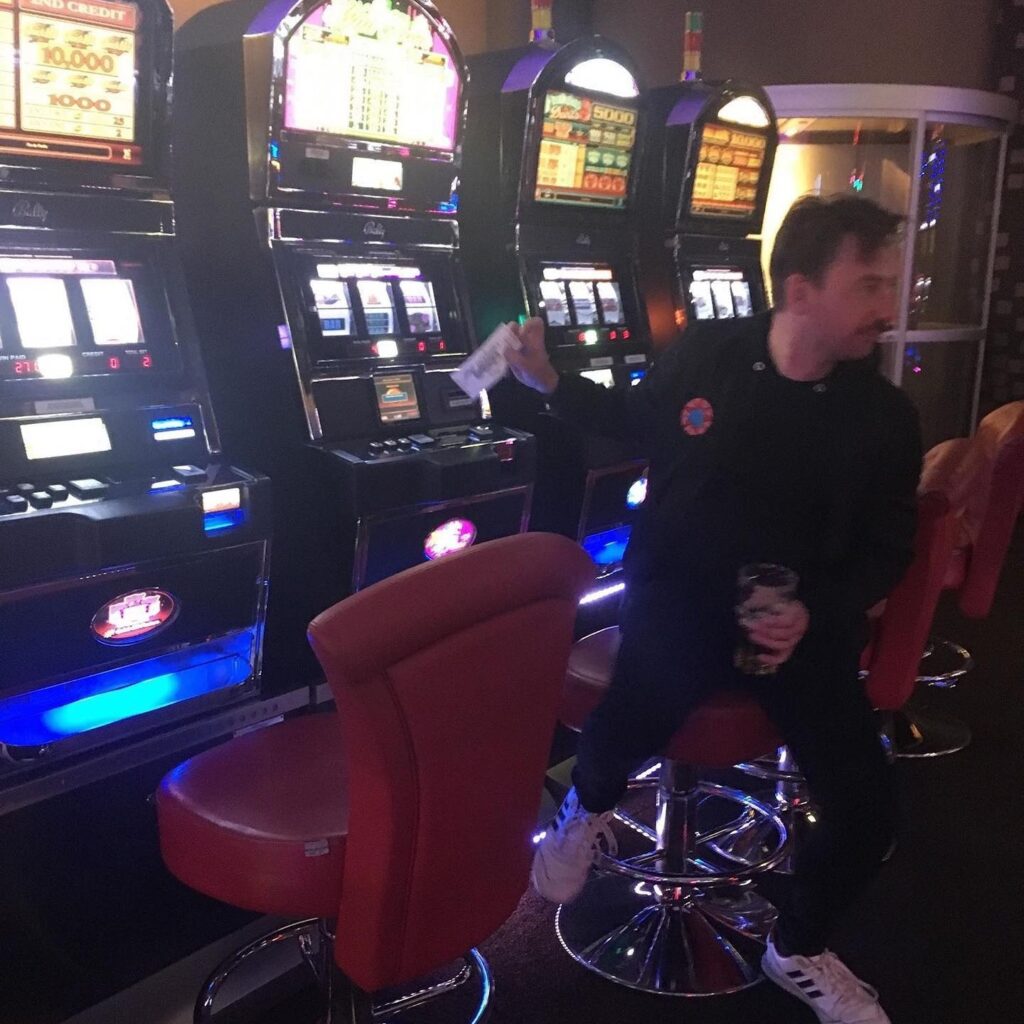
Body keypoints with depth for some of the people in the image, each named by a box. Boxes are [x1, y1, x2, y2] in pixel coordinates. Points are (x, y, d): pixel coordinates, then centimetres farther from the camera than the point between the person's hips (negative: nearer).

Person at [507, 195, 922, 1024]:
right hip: (678, 590, 0)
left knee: (867, 808, -5)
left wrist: (815, 613, -17)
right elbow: (634, 421, 11)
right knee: (638, 716, -21)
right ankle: (587, 808, 23)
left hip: (803, 616, 1)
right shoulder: (703, 353, -9)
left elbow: (887, 549, 0)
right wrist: (548, 382, 0)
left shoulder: (884, 416, -7)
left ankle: (799, 950, 28)